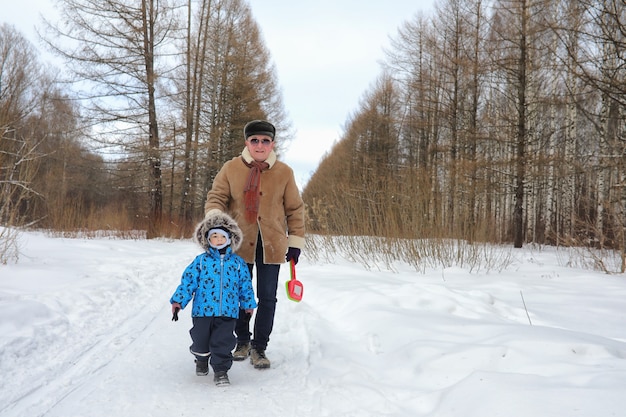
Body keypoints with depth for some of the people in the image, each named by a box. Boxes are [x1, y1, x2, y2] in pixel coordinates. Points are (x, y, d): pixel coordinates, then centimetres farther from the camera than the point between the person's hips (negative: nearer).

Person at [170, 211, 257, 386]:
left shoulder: (237, 263, 5)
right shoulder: (201, 261, 0)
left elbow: (245, 284, 15)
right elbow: (188, 281, -1)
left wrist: (248, 304, 21)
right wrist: (178, 301, -8)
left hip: (228, 312, 0)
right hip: (203, 310, 0)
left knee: (223, 342, -4)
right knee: (201, 339, 13)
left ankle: (221, 371, 11)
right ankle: (201, 359, 43)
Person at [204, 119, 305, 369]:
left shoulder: (284, 172, -1)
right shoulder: (231, 168, -2)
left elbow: (295, 209, 5)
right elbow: (216, 196, 0)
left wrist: (295, 242, 5)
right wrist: (214, 218, -21)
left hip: (271, 245, 0)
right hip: (239, 243, 1)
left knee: (267, 298, 4)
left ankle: (259, 348, 18)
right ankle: (242, 341, 32)